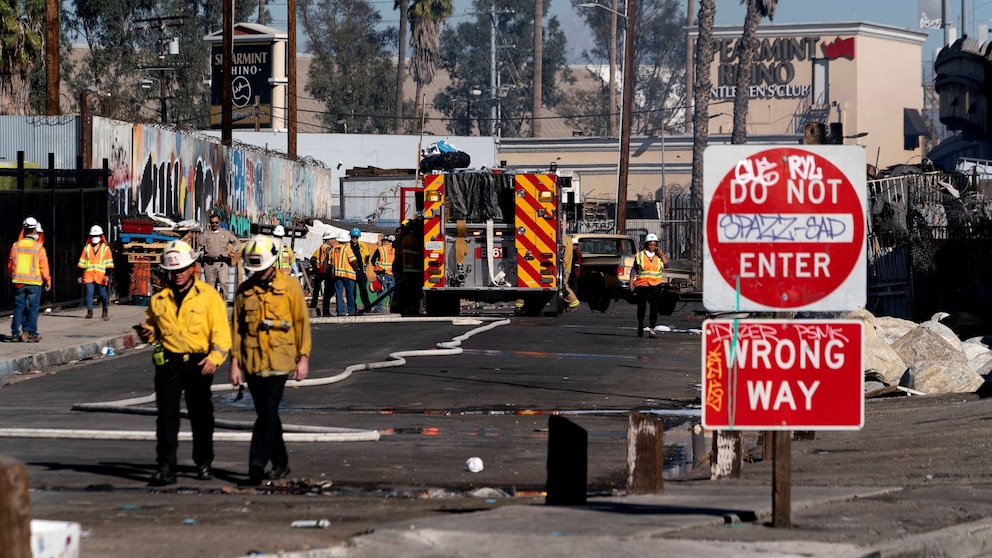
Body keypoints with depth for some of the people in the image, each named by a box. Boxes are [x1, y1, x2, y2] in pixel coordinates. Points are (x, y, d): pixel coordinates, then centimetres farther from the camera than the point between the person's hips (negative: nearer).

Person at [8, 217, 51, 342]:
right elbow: (44, 266, -9)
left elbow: (10, 265, 7)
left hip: (19, 282, 3)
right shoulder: (38, 247, -10)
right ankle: (31, 333, 2)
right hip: (34, 282, -3)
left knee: (18, 307, 10)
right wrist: (48, 281, 4)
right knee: (33, 308, 3)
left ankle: (15, 332, 7)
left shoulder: (16, 246, 0)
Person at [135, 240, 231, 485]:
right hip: (168, 362, 2)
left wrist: (215, 357, -18)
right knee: (166, 416, -5)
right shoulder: (159, 299, 11)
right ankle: (166, 468, -7)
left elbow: (221, 331, -4)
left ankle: (203, 464, 22)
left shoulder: (209, 295, 0)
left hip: (198, 363, -2)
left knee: (201, 416, 8)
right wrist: (147, 333, -2)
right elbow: (154, 329, 22)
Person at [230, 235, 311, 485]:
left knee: (268, 413, -13)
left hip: (279, 360, -4)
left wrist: (303, 358, -2)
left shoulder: (290, 287, -1)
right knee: (266, 414, 11)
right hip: (252, 362, 4)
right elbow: (236, 327, 10)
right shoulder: (244, 291, 8)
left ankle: (257, 463, -16)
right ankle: (280, 463, 22)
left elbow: (302, 322, 2)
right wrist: (235, 362, 5)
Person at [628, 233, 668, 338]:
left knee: (654, 308, -9)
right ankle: (640, 327, 28)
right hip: (642, 285, 0)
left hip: (655, 285, 0)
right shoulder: (639, 256, 7)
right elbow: (634, 271, 6)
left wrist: (661, 254, -5)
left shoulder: (659, 256, 11)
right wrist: (631, 284, -1)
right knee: (641, 307, 10)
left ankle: (652, 330, -9)